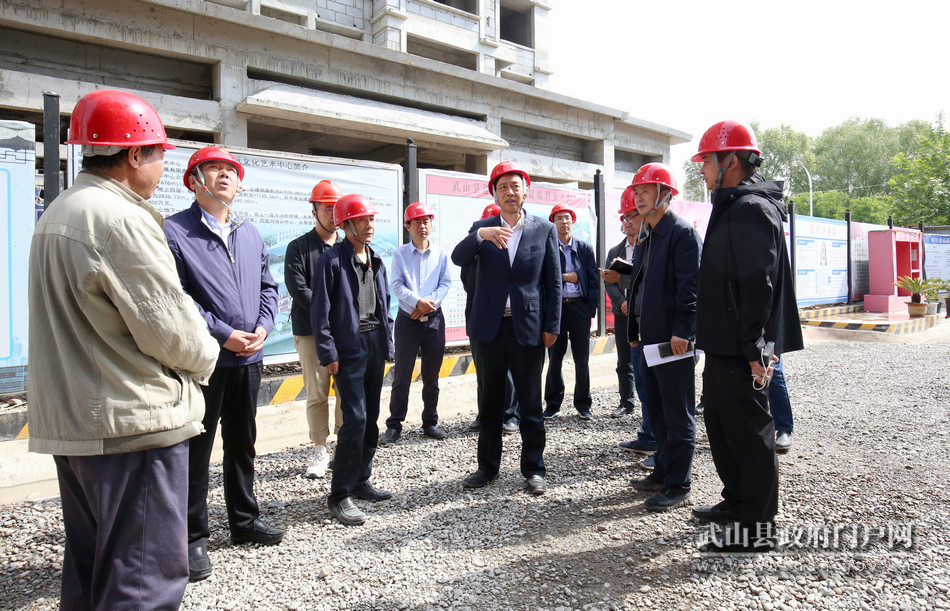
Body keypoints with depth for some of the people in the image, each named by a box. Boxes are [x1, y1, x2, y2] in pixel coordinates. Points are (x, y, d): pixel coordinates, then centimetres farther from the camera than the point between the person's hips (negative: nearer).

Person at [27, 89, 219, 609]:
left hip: (71, 421, 10)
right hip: (134, 422, -10)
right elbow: (169, 324, -18)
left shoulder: (55, 215, 14)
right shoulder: (121, 219, -18)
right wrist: (205, 356, 2)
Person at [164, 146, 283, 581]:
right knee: (195, 449, 4)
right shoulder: (174, 231, -6)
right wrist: (223, 334, -16)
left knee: (242, 444, 17)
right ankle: (193, 538, 18)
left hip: (248, 358, 6)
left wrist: (263, 326, -2)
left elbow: (268, 286, 16)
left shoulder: (251, 234, 13)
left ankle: (244, 520, 33)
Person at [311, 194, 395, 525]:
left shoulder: (376, 262, 14)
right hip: (349, 348, -7)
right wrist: (328, 353, -14)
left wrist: (387, 344, 13)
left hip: (375, 345, 7)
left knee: (371, 417, 11)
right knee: (355, 417, -11)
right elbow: (320, 310, -10)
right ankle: (339, 494, 0)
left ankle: (360, 480, 25)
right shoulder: (332, 260, -7)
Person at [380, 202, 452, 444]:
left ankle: (430, 422, 20)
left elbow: (445, 283, 1)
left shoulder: (440, 254, 6)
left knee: (431, 374, 9)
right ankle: (394, 426, 8)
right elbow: (397, 285, -5)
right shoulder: (400, 253, 2)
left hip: (434, 319, 2)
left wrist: (430, 303, -14)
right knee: (402, 374, 1)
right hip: (407, 319, -2)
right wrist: (418, 301, -19)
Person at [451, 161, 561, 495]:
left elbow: (553, 282, 3)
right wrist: (481, 235, -28)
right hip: (490, 328, 2)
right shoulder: (482, 229, 7)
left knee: (530, 405, 6)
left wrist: (552, 326, -2)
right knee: (490, 402, 12)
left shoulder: (544, 229, 4)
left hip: (527, 328, -1)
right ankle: (488, 466, 25)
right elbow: (458, 259, -10)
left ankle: (533, 468, 20)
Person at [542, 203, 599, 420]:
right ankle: (552, 403, 19)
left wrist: (591, 306, -3)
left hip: (579, 306, 1)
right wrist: (564, 277, -10)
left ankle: (583, 404, 18)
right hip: (555, 306, -1)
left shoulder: (585, 248, 9)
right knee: (554, 357, 5)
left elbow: (593, 279, 6)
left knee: (582, 359, 5)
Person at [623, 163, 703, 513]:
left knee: (677, 414, -1)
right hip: (650, 337, 9)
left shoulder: (682, 233, -9)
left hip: (673, 338, -9)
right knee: (656, 410, 16)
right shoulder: (647, 240, 18)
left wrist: (682, 331, -22)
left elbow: (690, 286, -17)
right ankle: (663, 472, 28)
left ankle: (678, 486, 8)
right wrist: (635, 330, 18)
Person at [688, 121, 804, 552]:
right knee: (721, 424, 19)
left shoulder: (750, 208, -15)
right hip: (724, 345, 11)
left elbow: (758, 282, -23)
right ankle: (736, 502, 34)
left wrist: (754, 347, -23)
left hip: (741, 350, -10)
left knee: (749, 430, -1)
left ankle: (759, 527, 11)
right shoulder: (732, 207, 17)